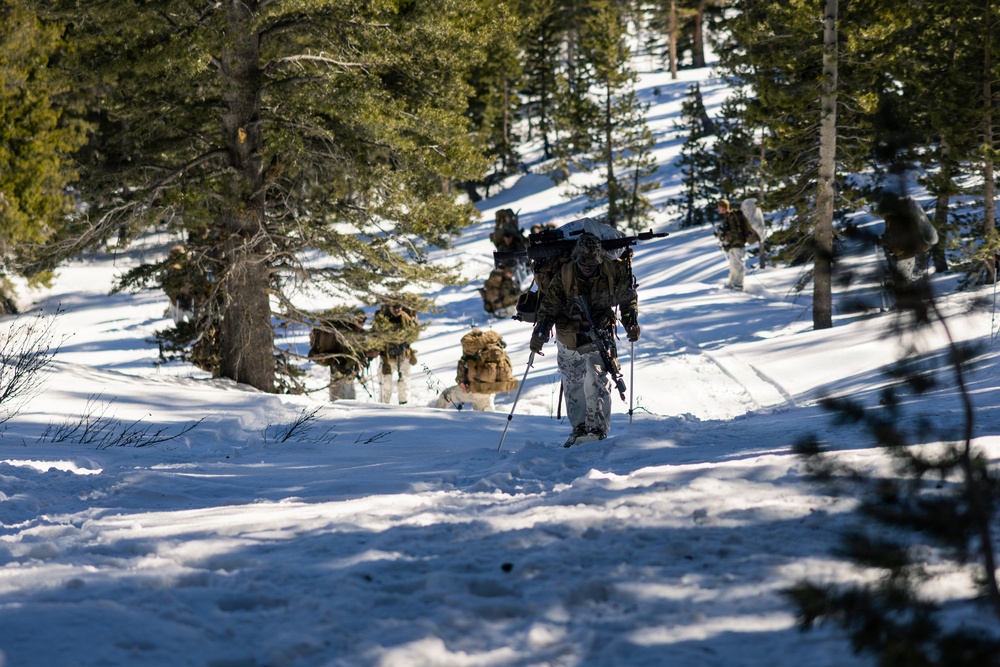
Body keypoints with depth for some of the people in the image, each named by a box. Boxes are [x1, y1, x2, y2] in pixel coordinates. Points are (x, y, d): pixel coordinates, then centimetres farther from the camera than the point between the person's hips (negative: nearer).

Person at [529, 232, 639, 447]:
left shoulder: (614, 272, -15)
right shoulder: (563, 276, -17)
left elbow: (627, 299, 4)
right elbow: (549, 307, -8)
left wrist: (631, 323, -6)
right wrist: (539, 335, -19)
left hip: (598, 336, -2)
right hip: (568, 339, 2)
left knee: (596, 381, -20)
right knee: (572, 385, 11)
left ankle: (598, 429, -16)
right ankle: (579, 428, 27)